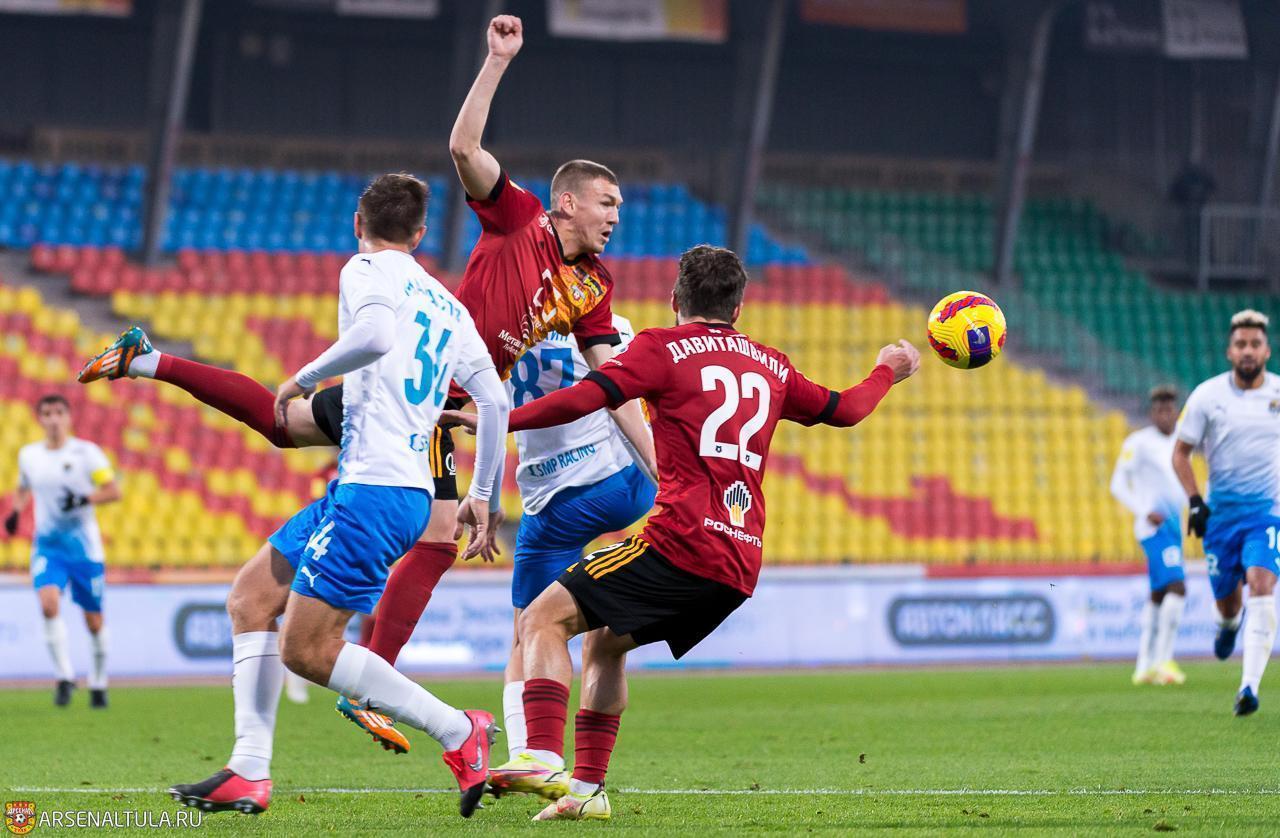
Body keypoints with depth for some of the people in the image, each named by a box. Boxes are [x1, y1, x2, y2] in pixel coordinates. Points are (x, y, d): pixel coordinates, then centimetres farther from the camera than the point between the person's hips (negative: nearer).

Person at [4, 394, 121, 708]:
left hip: (84, 547, -2)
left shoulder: (85, 452, -5)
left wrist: (83, 499, -24)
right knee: (49, 603, -23)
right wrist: (16, 511, 6)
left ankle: (98, 684, 24)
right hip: (47, 546, 2)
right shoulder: (28, 455, 6)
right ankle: (64, 676, -15)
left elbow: (113, 491, -8)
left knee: (94, 620, 5)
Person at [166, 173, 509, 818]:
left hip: (373, 491, -9)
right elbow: (494, 401, 16)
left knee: (306, 651, -9)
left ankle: (459, 732, -6)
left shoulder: (368, 270, -4)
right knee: (251, 595, 13)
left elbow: (375, 335, -26)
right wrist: (483, 497, 22)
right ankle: (249, 773, 8)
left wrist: (305, 378, -12)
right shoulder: (449, 305, 18)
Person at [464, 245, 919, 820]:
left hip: (683, 541, -7)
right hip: (741, 565, 7)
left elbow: (583, 399, -9)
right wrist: (887, 371, 52)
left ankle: (544, 758, -25)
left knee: (543, 619, -5)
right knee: (603, 641, 24)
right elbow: (843, 410, 33)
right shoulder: (770, 366, 19)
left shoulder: (664, 348, 2)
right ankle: (587, 788, 16)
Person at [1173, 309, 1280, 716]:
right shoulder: (1208, 395, -3)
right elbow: (1180, 453, 5)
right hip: (1220, 511, 1)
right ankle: (1230, 623, 50)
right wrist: (1195, 501, -7)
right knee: (1226, 599, 9)